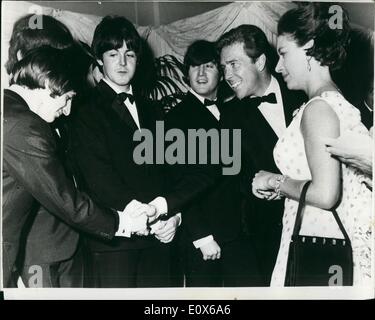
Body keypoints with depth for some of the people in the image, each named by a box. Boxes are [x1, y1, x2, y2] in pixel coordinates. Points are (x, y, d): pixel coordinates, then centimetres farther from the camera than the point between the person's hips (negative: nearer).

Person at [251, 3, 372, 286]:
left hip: (322, 252, -8)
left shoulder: (318, 108, -16)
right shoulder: (338, 102, 10)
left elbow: (325, 194, -24)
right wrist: (283, 188, 10)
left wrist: (276, 181, -9)